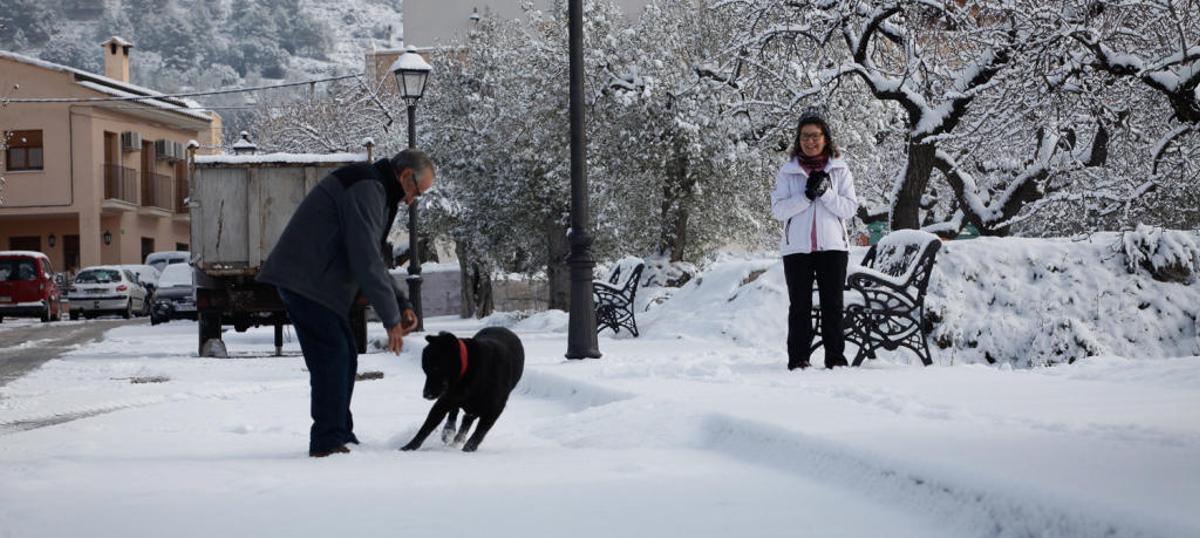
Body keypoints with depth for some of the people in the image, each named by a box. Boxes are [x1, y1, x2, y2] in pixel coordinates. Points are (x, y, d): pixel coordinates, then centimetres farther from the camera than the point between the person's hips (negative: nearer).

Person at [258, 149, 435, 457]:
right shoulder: (365, 189, -15)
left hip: (313, 280, 11)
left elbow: (371, 262, 25)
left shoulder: (376, 193, 20)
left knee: (344, 357, 12)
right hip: (305, 279, -11)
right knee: (333, 354, -13)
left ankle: (339, 436, 18)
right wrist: (391, 319, -19)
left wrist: (402, 305, 14)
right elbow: (366, 261, -22)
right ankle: (327, 441, -13)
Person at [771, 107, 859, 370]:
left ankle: (835, 357, 6)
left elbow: (850, 208, 0)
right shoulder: (787, 171, 6)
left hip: (832, 246, 0)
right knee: (800, 306, 1)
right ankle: (798, 358, 4)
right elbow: (778, 209, -3)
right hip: (797, 247, 0)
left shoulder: (840, 170, 7)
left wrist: (825, 192, -14)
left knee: (833, 305, 1)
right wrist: (807, 196, -15)